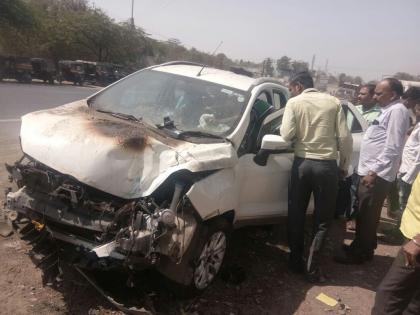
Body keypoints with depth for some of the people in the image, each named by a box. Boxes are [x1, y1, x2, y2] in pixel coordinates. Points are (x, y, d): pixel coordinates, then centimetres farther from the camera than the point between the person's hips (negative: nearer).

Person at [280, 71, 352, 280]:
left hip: (302, 163, 0)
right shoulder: (333, 102, 3)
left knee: (296, 214, 14)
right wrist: (344, 165, 9)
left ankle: (296, 261, 22)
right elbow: (345, 137, -1)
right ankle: (312, 266, 8)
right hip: (327, 165, 0)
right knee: (323, 218, 10)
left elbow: (287, 134, -10)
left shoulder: (294, 102, 0)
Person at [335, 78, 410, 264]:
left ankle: (361, 253, 14)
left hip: (377, 175, -9)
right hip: (369, 171, 9)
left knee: (367, 216, 1)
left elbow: (392, 147, -21)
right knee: (363, 214, 18)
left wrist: (374, 172, -21)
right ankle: (359, 247, 31)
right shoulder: (387, 110, 17)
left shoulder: (397, 111, -13)